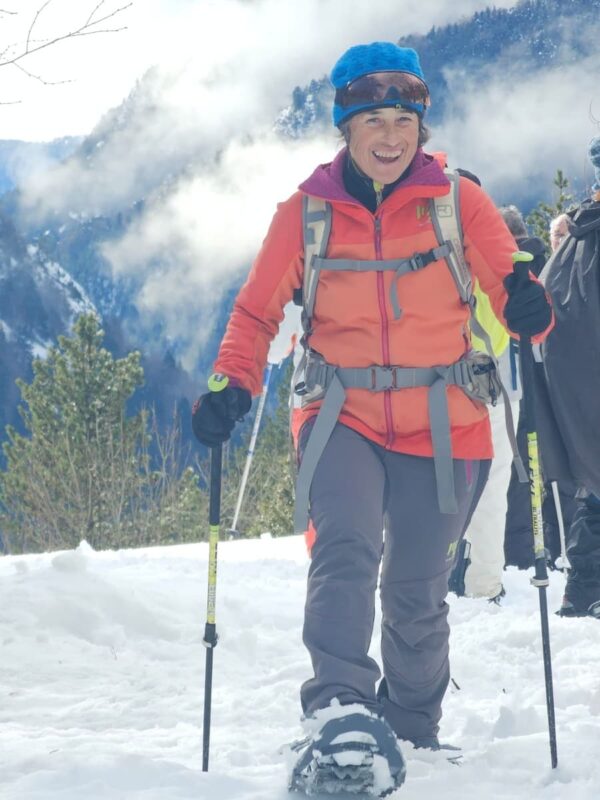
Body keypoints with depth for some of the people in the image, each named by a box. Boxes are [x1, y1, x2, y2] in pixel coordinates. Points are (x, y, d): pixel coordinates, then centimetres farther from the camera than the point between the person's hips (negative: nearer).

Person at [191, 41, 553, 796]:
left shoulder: (457, 200, -2)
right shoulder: (307, 209, 0)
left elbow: (508, 283, -5)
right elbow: (257, 309, 3)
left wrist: (527, 305, -29)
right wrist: (232, 384, -14)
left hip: (443, 428, 0)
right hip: (343, 417, 0)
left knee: (416, 593, 8)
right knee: (345, 554, -26)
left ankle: (412, 730, 29)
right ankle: (339, 712, -30)